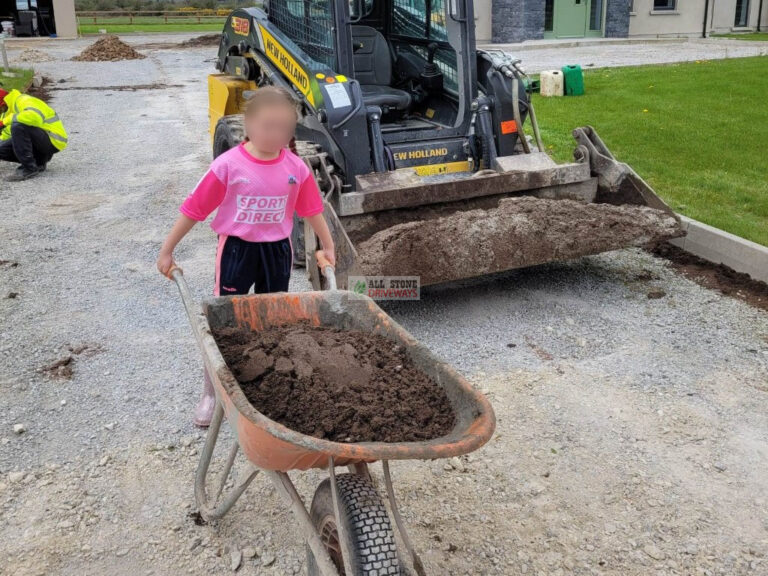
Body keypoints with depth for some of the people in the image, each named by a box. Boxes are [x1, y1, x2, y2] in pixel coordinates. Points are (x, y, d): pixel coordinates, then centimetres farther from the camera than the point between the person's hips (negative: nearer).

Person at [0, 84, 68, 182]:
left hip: (53, 141, -10)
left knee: (18, 127, -31)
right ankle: (39, 161, 9)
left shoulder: (23, 101, -16)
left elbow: (35, 117, -40)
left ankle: (29, 168, -22)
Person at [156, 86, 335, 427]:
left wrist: (327, 246, 16)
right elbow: (194, 208, -10)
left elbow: (311, 210, 8)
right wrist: (167, 250, -6)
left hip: (277, 251, 3)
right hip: (236, 249, -3)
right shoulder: (229, 165, -16)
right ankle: (210, 395, 19)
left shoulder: (296, 168, -6)